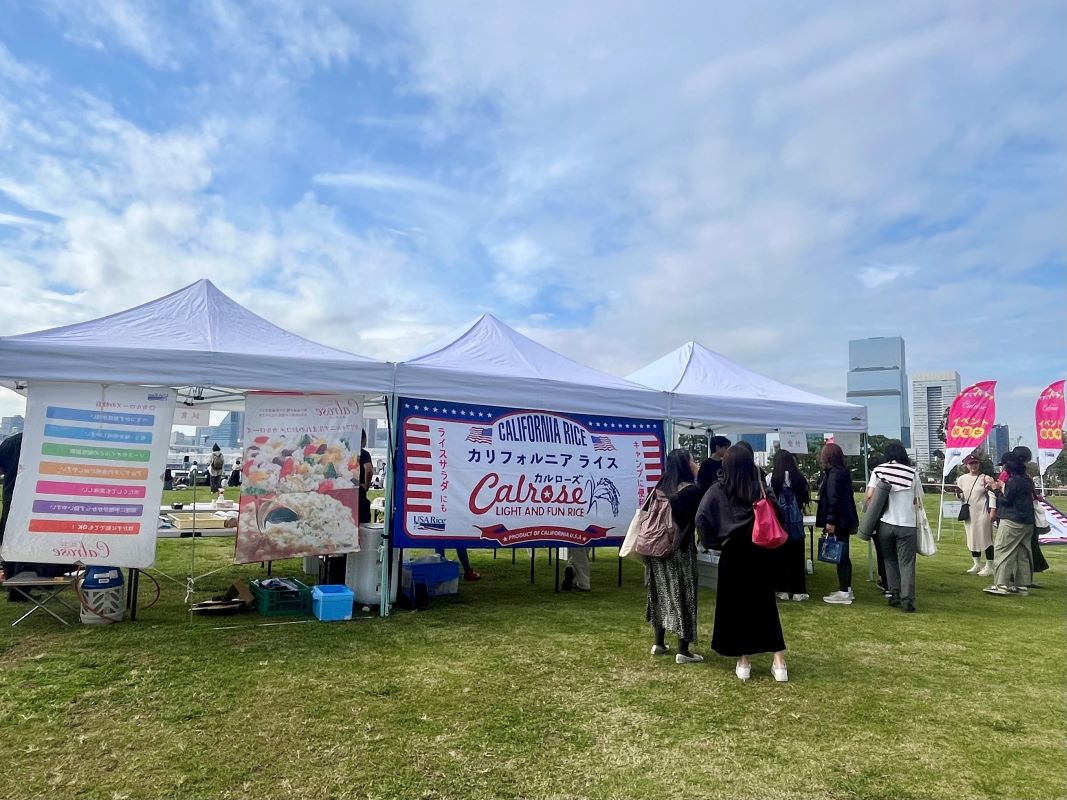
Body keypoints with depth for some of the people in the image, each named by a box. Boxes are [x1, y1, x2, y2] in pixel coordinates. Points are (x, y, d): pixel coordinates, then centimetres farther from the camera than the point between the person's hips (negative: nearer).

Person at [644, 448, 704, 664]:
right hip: (681, 550, -6)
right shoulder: (692, 490, -14)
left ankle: (659, 643, 24)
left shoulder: (661, 487, 5)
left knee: (662, 593, 16)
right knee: (682, 595, 2)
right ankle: (683, 651, 7)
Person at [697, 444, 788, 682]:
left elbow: (702, 520, -17)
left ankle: (744, 662, 15)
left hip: (733, 556, -2)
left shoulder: (717, 492, -9)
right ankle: (779, 662, 10)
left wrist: (716, 542, -6)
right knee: (765, 604, 12)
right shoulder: (762, 489, -4)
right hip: (761, 555, 2)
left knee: (736, 606, 10)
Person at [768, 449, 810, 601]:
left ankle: (782, 589, 11)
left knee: (779, 554, 7)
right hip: (796, 520, 2)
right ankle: (797, 590, 12)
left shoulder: (771, 478, -7)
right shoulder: (800, 478, -1)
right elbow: (806, 499, 4)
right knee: (796, 555, 8)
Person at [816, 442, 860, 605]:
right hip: (846, 520, 10)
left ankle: (844, 593, 1)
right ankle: (847, 590, 24)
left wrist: (830, 521, -22)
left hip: (838, 522, -10)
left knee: (840, 556, -4)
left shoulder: (834, 474, -16)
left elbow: (834, 499, -22)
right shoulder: (843, 472, 14)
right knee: (844, 555, 16)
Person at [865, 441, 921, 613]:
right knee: (907, 563, 4)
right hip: (907, 524, -1)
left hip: (885, 523, 1)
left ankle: (894, 595, 17)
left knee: (890, 560, 17)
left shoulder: (878, 471, -1)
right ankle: (907, 600, -2)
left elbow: (870, 495, -8)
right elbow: (918, 500, 4)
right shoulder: (912, 473, -1)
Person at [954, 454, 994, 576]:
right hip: (968, 513, 5)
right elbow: (961, 498, 12)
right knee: (972, 538, 11)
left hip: (982, 512, -4)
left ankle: (989, 566, 5)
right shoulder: (962, 479, 7)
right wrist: (958, 493, -9)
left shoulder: (985, 478, -4)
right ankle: (977, 565, 22)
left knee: (985, 538, -3)